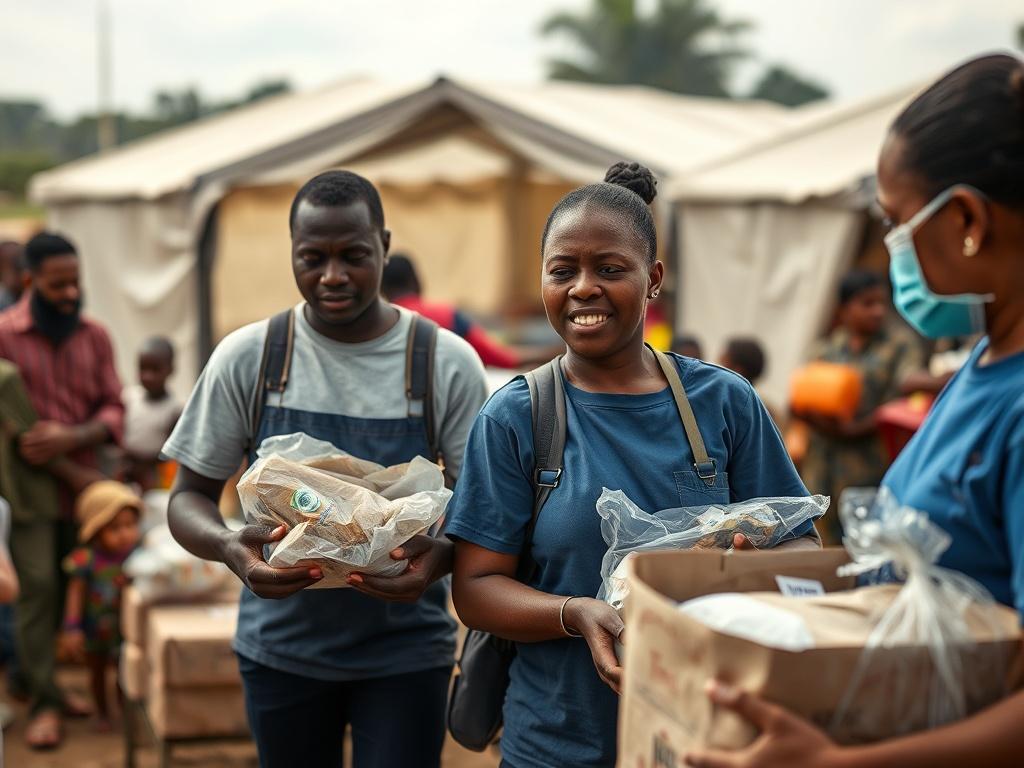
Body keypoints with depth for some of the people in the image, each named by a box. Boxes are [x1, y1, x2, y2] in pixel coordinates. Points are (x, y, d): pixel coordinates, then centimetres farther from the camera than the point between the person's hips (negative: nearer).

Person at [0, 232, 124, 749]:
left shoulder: (94, 336, 4)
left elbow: (113, 410, 3)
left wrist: (71, 437, -14)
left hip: (82, 482, 4)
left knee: (69, 587, 8)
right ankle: (44, 702, 3)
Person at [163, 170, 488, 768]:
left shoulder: (448, 364, -7)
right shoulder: (246, 358, -4)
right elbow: (190, 497, 1)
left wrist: (442, 555, -26)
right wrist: (229, 548, -22)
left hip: (405, 646, -1)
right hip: (283, 644, 2)